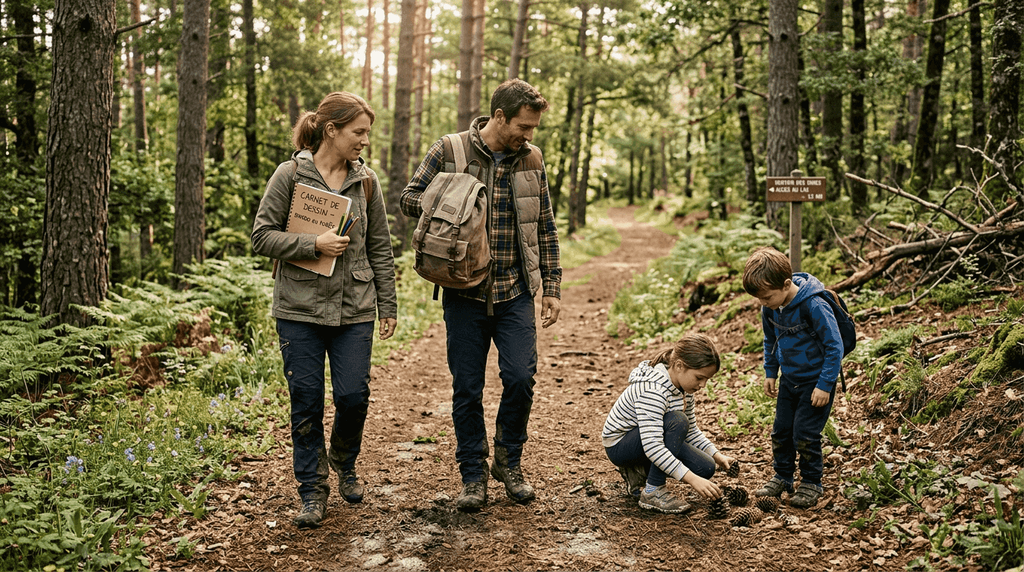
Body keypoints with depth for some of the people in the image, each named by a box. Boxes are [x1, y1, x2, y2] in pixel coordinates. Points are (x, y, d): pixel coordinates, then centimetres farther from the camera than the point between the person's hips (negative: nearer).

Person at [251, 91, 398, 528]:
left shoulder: (366, 180, 6)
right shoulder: (290, 174, -3)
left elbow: (380, 247, 11)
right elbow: (262, 236, -5)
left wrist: (388, 305, 10)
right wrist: (314, 245, -17)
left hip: (355, 310, 2)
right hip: (300, 310, -2)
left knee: (353, 395, -1)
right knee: (307, 402, 3)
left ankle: (343, 462, 30)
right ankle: (313, 490, 19)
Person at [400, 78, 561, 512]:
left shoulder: (531, 159, 6)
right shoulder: (449, 151, -3)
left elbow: (545, 228, 11)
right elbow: (409, 199, 0)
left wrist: (551, 287, 8)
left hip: (516, 294, 2)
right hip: (465, 294, -2)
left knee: (520, 378, -6)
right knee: (467, 389, 5)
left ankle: (509, 461, 19)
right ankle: (473, 474, 21)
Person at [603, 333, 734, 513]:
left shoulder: (683, 387, -4)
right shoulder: (653, 390, -32)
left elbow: (691, 430, 10)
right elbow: (652, 447, -39)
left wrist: (717, 455, -4)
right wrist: (692, 479, -42)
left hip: (650, 440, 8)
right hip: (619, 446, -8)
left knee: (706, 468, -8)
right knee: (677, 421, -32)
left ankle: (641, 472, 11)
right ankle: (653, 492, -19)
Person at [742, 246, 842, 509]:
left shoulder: (815, 307, -28)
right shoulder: (771, 308, -7)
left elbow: (834, 346, -21)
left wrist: (825, 385, -20)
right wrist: (770, 373, 11)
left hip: (815, 383, -7)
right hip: (789, 380, 7)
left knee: (805, 434, -5)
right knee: (781, 431, 11)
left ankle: (811, 484, 14)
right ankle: (782, 477, 29)